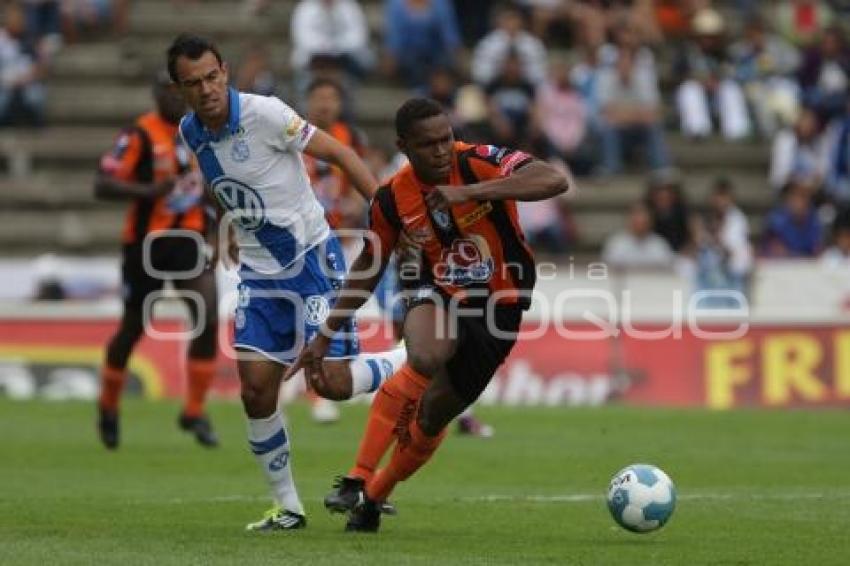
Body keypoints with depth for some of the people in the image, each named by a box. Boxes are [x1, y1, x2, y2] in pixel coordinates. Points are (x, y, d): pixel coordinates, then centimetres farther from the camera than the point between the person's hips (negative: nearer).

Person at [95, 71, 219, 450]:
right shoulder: (140, 135, -14)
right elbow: (102, 185, -20)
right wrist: (150, 191, -33)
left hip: (189, 239, 4)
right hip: (146, 243, -4)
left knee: (208, 317, -14)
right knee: (133, 328, 9)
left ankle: (194, 411, -4)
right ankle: (108, 407, 33)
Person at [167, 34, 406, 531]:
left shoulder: (264, 114, -18)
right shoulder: (190, 132, 2)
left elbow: (339, 153, -15)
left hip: (312, 257, -6)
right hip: (259, 272, 6)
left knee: (332, 384, -9)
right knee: (256, 388, -4)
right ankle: (288, 507, 9)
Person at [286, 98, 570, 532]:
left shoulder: (480, 163, -20)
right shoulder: (392, 198, -9)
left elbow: (555, 181, -35)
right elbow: (368, 268, 7)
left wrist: (469, 192, -41)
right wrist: (324, 337, 8)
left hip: (499, 306, -1)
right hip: (437, 293, 1)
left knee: (433, 415, 3)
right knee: (426, 356, -34)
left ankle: (374, 498, 30)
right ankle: (357, 479, -28)